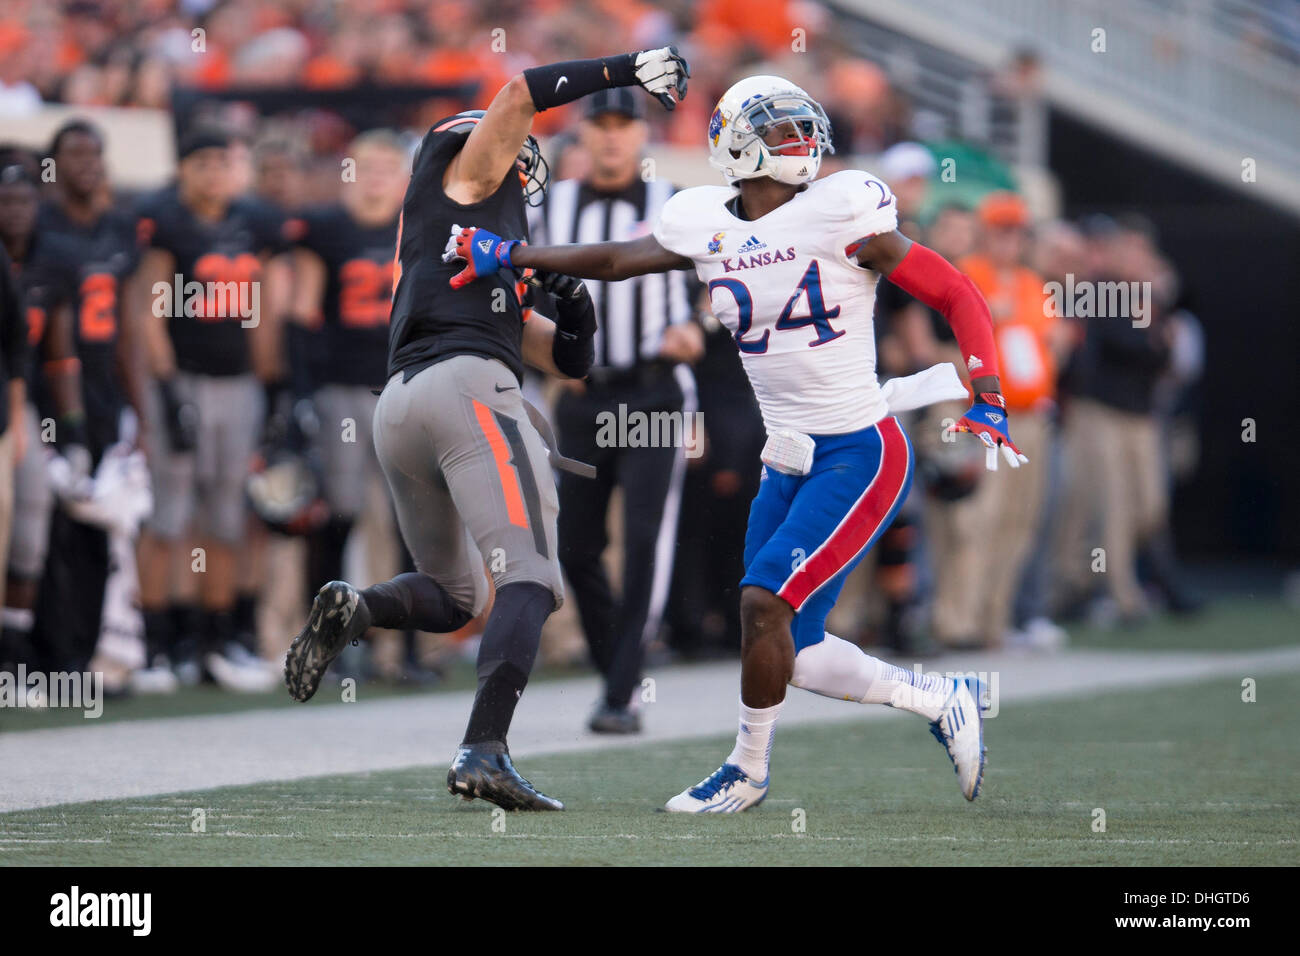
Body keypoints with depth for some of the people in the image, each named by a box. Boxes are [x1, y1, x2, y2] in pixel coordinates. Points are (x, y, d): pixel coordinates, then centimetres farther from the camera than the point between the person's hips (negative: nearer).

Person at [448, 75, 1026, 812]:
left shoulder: (840, 214, -12)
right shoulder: (706, 229, 2)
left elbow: (957, 296, -8)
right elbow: (617, 261, 19)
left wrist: (987, 403, -17)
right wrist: (510, 254, 14)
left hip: (861, 454, -6)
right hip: (788, 461, 6)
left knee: (764, 603, -14)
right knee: (794, 654, 5)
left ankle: (749, 769, 8)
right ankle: (941, 701, 25)